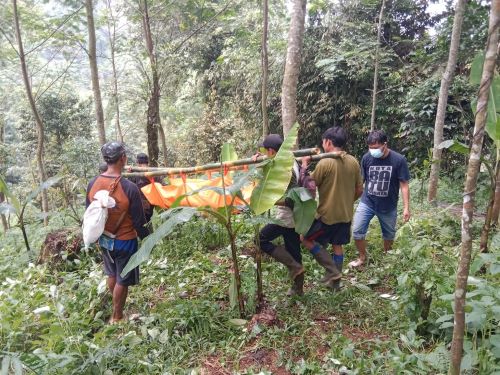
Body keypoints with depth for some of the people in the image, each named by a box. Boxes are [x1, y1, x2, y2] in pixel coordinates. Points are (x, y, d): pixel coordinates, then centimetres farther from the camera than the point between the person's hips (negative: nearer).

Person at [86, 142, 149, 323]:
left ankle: (117, 308, 45)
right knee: (122, 280, 13)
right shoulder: (129, 188, -26)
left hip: (104, 240, 6)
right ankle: (116, 317, 27)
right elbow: (139, 221, -19)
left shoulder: (93, 184, -9)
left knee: (111, 275, 26)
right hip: (125, 241, -6)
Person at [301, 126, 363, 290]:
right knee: (337, 245, 19)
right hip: (346, 214, 7)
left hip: (327, 214, -6)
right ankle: (335, 282, 28)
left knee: (306, 239, 9)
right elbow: (359, 190, 7)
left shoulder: (325, 162, -18)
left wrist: (304, 165, 2)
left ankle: (333, 271, 5)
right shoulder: (353, 162, 1)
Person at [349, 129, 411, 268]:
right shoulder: (367, 158, -9)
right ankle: (362, 258, 20)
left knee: (389, 235, 17)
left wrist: (406, 207, -12)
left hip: (388, 206, -1)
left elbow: (404, 185, -10)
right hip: (367, 202, 1)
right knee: (357, 231, -6)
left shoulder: (399, 160, -15)